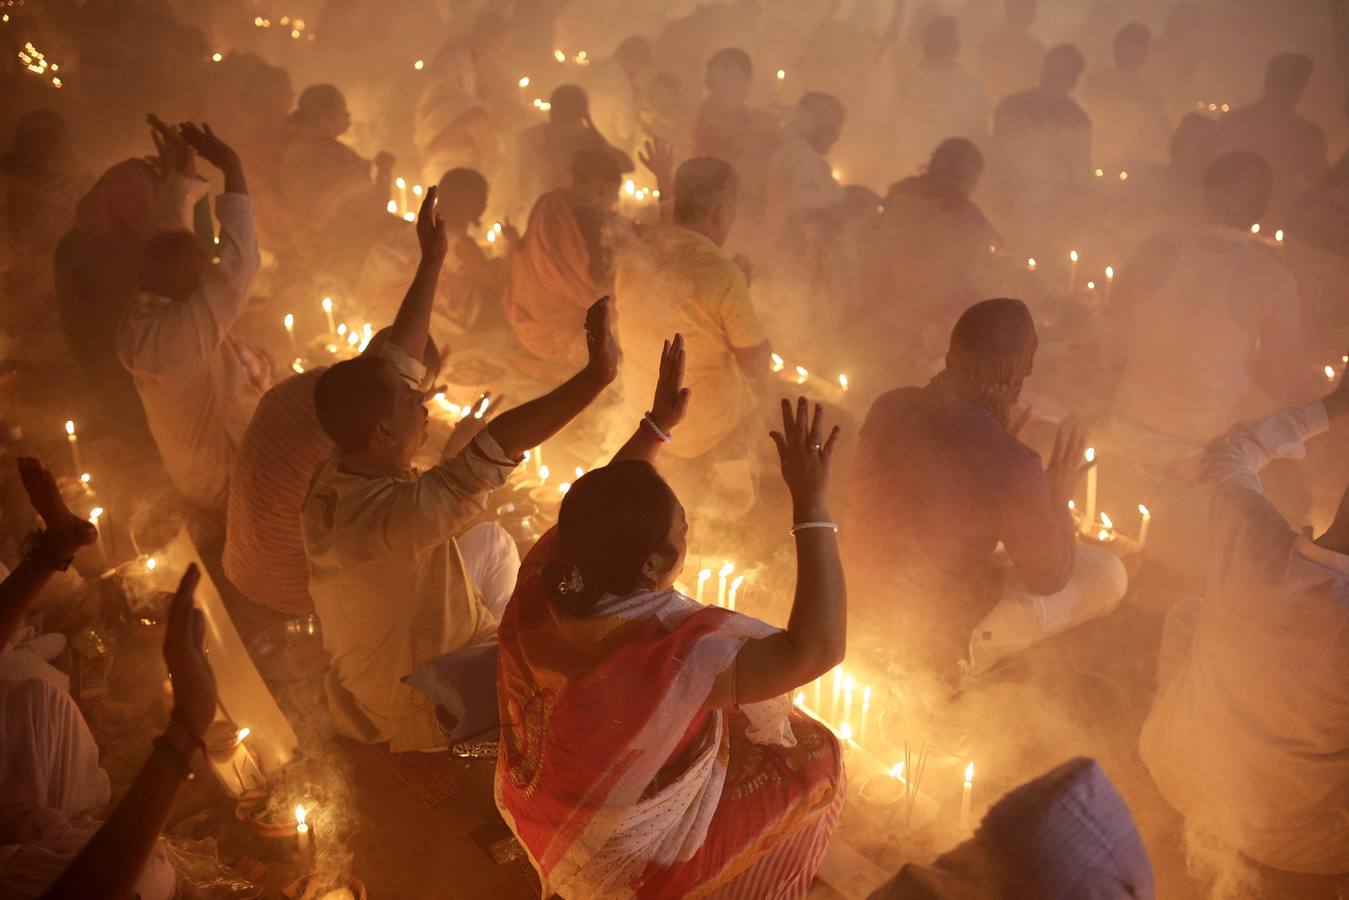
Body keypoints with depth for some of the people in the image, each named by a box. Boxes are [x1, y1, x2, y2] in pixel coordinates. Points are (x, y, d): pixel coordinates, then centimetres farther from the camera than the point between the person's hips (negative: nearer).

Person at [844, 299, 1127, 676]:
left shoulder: (890, 406, -13)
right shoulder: (1014, 469, -30)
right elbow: (1049, 579, -12)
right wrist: (1059, 498, 1)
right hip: (939, 633, -6)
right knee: (1108, 575, 5)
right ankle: (973, 651, 6)